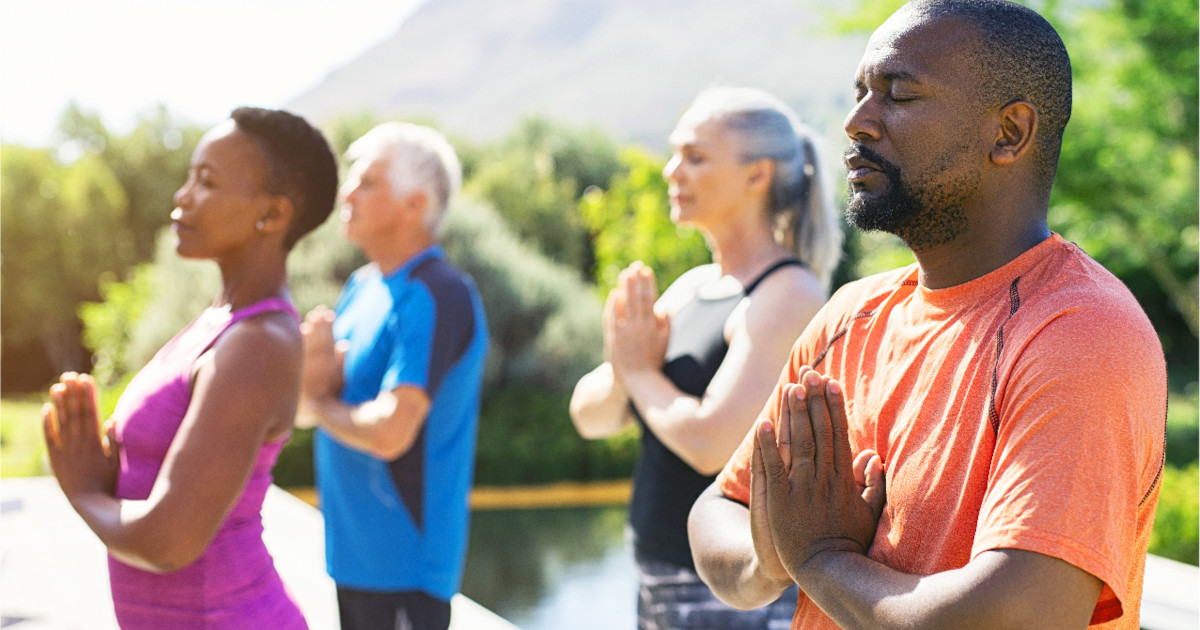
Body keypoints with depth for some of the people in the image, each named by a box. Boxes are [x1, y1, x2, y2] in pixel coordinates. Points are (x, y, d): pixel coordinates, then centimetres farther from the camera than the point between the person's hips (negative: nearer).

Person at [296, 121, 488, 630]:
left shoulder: (438, 298, -18)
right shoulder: (363, 286, 11)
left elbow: (390, 432, -27)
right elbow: (302, 408, 11)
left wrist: (321, 403, -8)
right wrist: (314, 367, -12)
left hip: (404, 567, -9)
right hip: (355, 553, 9)